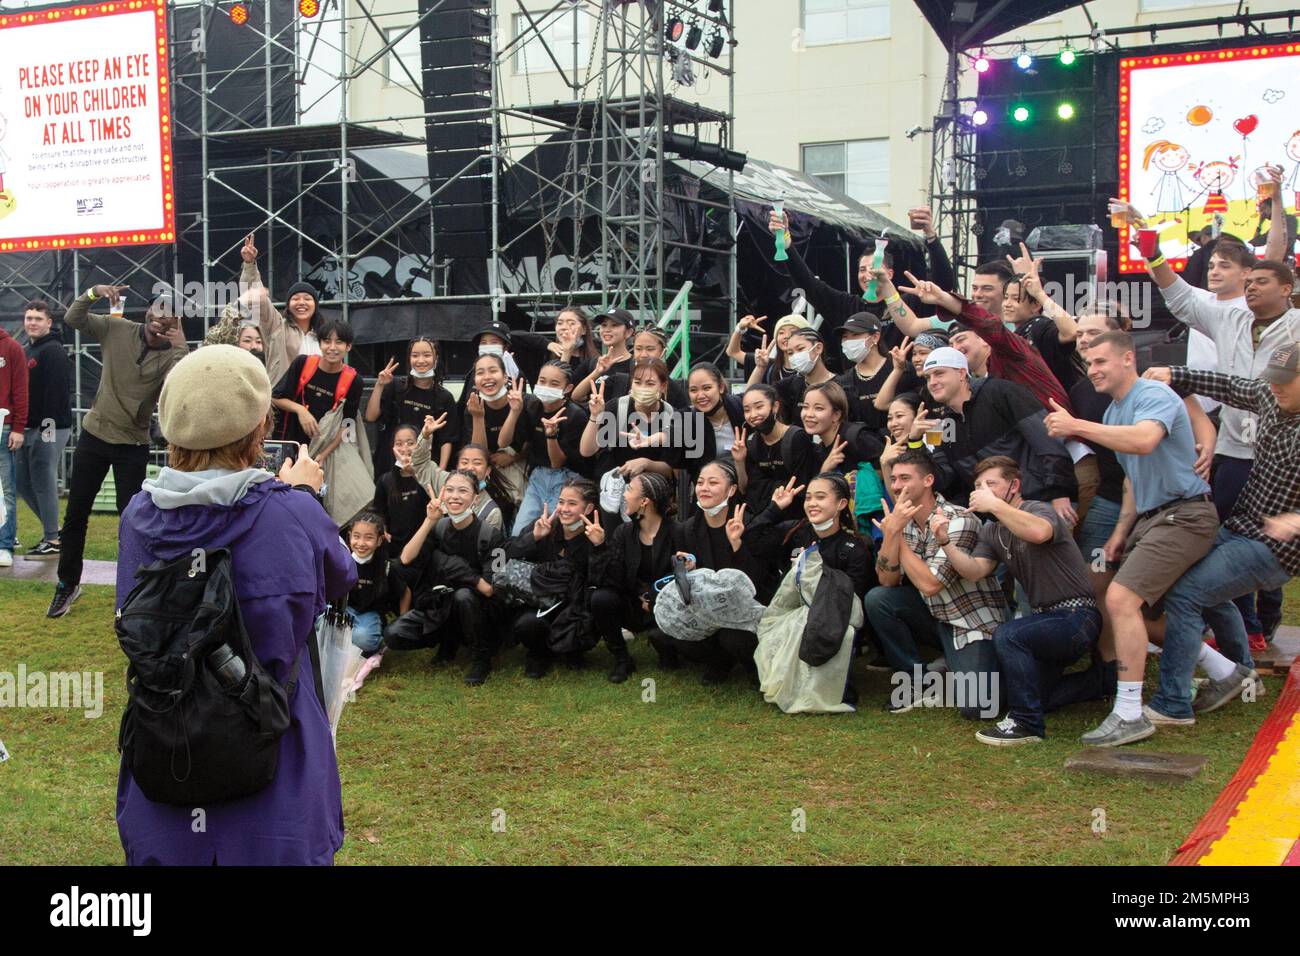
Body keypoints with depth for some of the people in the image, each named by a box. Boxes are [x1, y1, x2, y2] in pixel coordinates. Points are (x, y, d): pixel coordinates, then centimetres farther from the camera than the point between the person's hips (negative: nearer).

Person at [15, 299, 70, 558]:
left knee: (44, 483, -7)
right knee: (24, 484, 11)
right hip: (29, 429, 9)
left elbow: (57, 391, -19)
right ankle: (52, 531, 21)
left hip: (49, 429, -9)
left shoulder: (53, 351, -10)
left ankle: (52, 541, 0)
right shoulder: (26, 351, 19)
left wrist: (48, 426, -22)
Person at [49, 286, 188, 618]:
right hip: (94, 435, 2)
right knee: (76, 514, 10)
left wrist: (181, 347, -32)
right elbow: (72, 319, -7)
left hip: (133, 446, -2)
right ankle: (67, 583, 26)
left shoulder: (171, 356, -12)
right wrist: (92, 294, -23)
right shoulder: (117, 329, -5)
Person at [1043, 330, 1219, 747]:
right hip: (1150, 517, 11)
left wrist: (1077, 426, -33)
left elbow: (1144, 441, -36)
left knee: (1121, 598, -22)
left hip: (1183, 515, -11)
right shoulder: (1114, 411, 16)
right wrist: (1121, 531, 13)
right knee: (1149, 610, 15)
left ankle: (1129, 714, -18)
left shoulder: (1155, 395, -14)